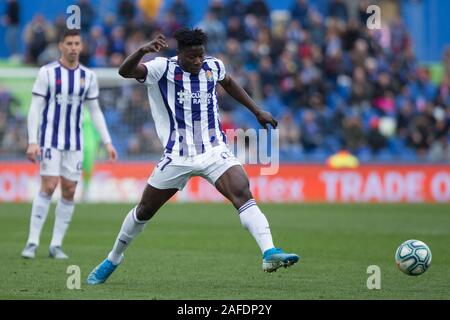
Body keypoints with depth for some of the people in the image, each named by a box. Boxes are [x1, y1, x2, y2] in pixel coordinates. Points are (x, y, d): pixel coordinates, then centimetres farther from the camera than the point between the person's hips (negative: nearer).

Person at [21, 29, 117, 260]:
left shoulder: (88, 76, 7)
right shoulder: (47, 73, -5)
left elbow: (95, 111, 14)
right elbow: (35, 108, -5)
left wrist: (107, 142, 8)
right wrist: (32, 142, -13)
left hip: (74, 143, 4)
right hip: (50, 139, -4)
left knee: (69, 191, 0)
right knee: (49, 186, -15)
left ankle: (56, 245, 8)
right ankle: (32, 242, -9)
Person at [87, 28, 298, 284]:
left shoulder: (213, 67, 1)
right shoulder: (163, 69, -10)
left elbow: (228, 82, 26)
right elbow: (125, 71, -27)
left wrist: (257, 111, 26)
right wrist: (143, 51, -46)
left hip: (214, 151, 2)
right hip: (177, 157, -1)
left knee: (243, 193, -24)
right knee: (145, 210, 11)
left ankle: (270, 253, -34)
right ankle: (113, 260, 33)